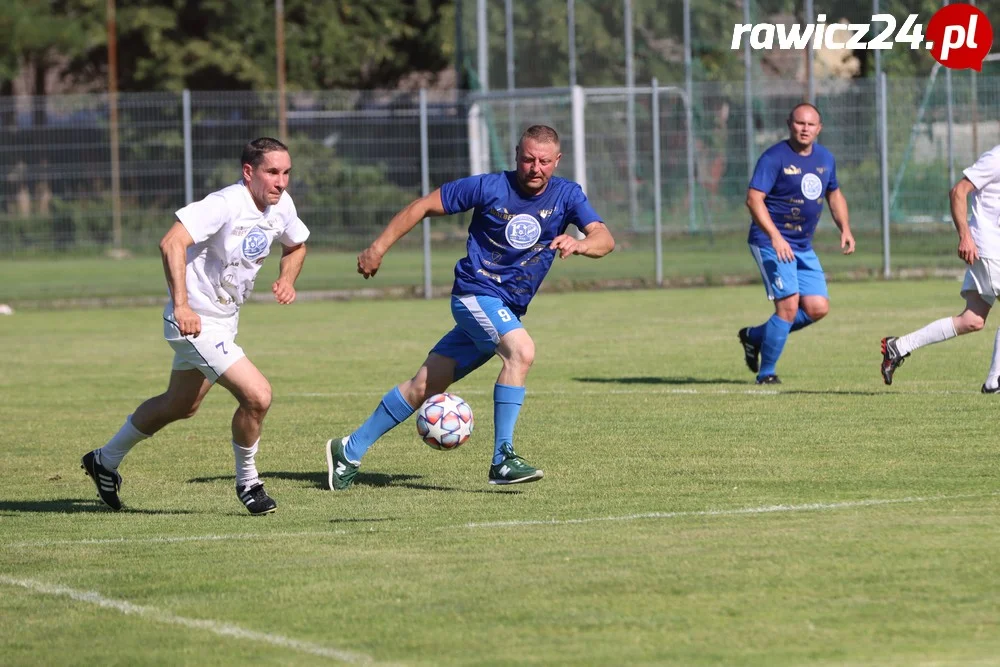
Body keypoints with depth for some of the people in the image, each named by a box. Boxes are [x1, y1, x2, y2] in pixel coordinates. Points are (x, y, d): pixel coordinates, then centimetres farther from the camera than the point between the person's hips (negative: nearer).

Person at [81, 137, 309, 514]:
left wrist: (287, 279, 0)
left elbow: (295, 246, 22)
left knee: (180, 406, 25)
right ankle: (247, 482, 3)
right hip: (195, 321, -10)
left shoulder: (281, 205, 1)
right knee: (257, 395, -20)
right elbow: (172, 243, -35)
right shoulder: (225, 205, -25)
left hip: (224, 322, 10)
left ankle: (106, 460, 44)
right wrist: (181, 305, -42)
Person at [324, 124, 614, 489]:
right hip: (475, 293, -5)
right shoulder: (489, 188, -10)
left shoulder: (566, 195, -1)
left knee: (425, 386, 6)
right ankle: (502, 461, -29)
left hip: (508, 310, 5)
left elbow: (604, 239, -13)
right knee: (522, 350, -31)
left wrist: (579, 244, -36)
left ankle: (349, 452, 19)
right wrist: (379, 247, -2)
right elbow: (424, 205, -1)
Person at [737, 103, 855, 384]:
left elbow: (834, 194, 24)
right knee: (789, 305, -16)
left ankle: (755, 336, 19)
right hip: (770, 243, -7)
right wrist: (775, 237, -32)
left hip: (804, 247, 7)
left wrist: (845, 229, 9)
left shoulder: (825, 158, 9)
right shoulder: (774, 158, -13)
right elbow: (754, 199, -21)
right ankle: (766, 373, -1)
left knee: (818, 308, -1)